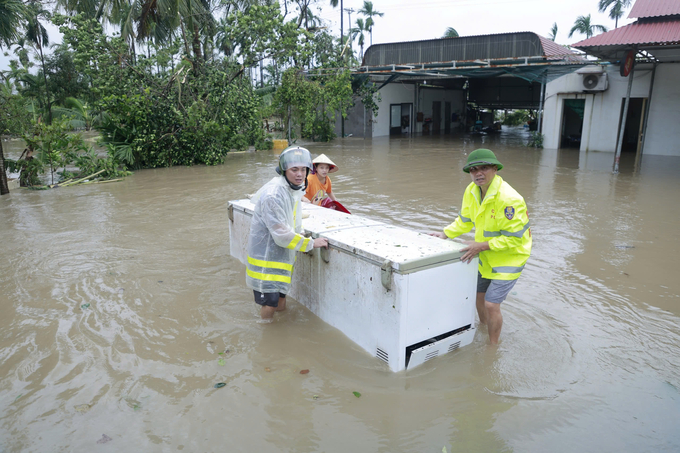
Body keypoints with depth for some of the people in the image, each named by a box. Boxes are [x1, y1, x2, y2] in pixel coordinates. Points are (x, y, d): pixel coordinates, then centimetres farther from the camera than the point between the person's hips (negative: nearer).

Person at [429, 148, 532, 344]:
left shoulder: (508, 199, -30)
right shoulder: (472, 191, -5)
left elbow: (514, 238, -27)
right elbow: (465, 220, 10)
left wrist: (482, 245, -28)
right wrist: (445, 234, 0)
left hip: (509, 256, -8)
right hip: (486, 255, 8)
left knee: (491, 304, -7)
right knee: (478, 295, 20)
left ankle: (493, 346, 16)